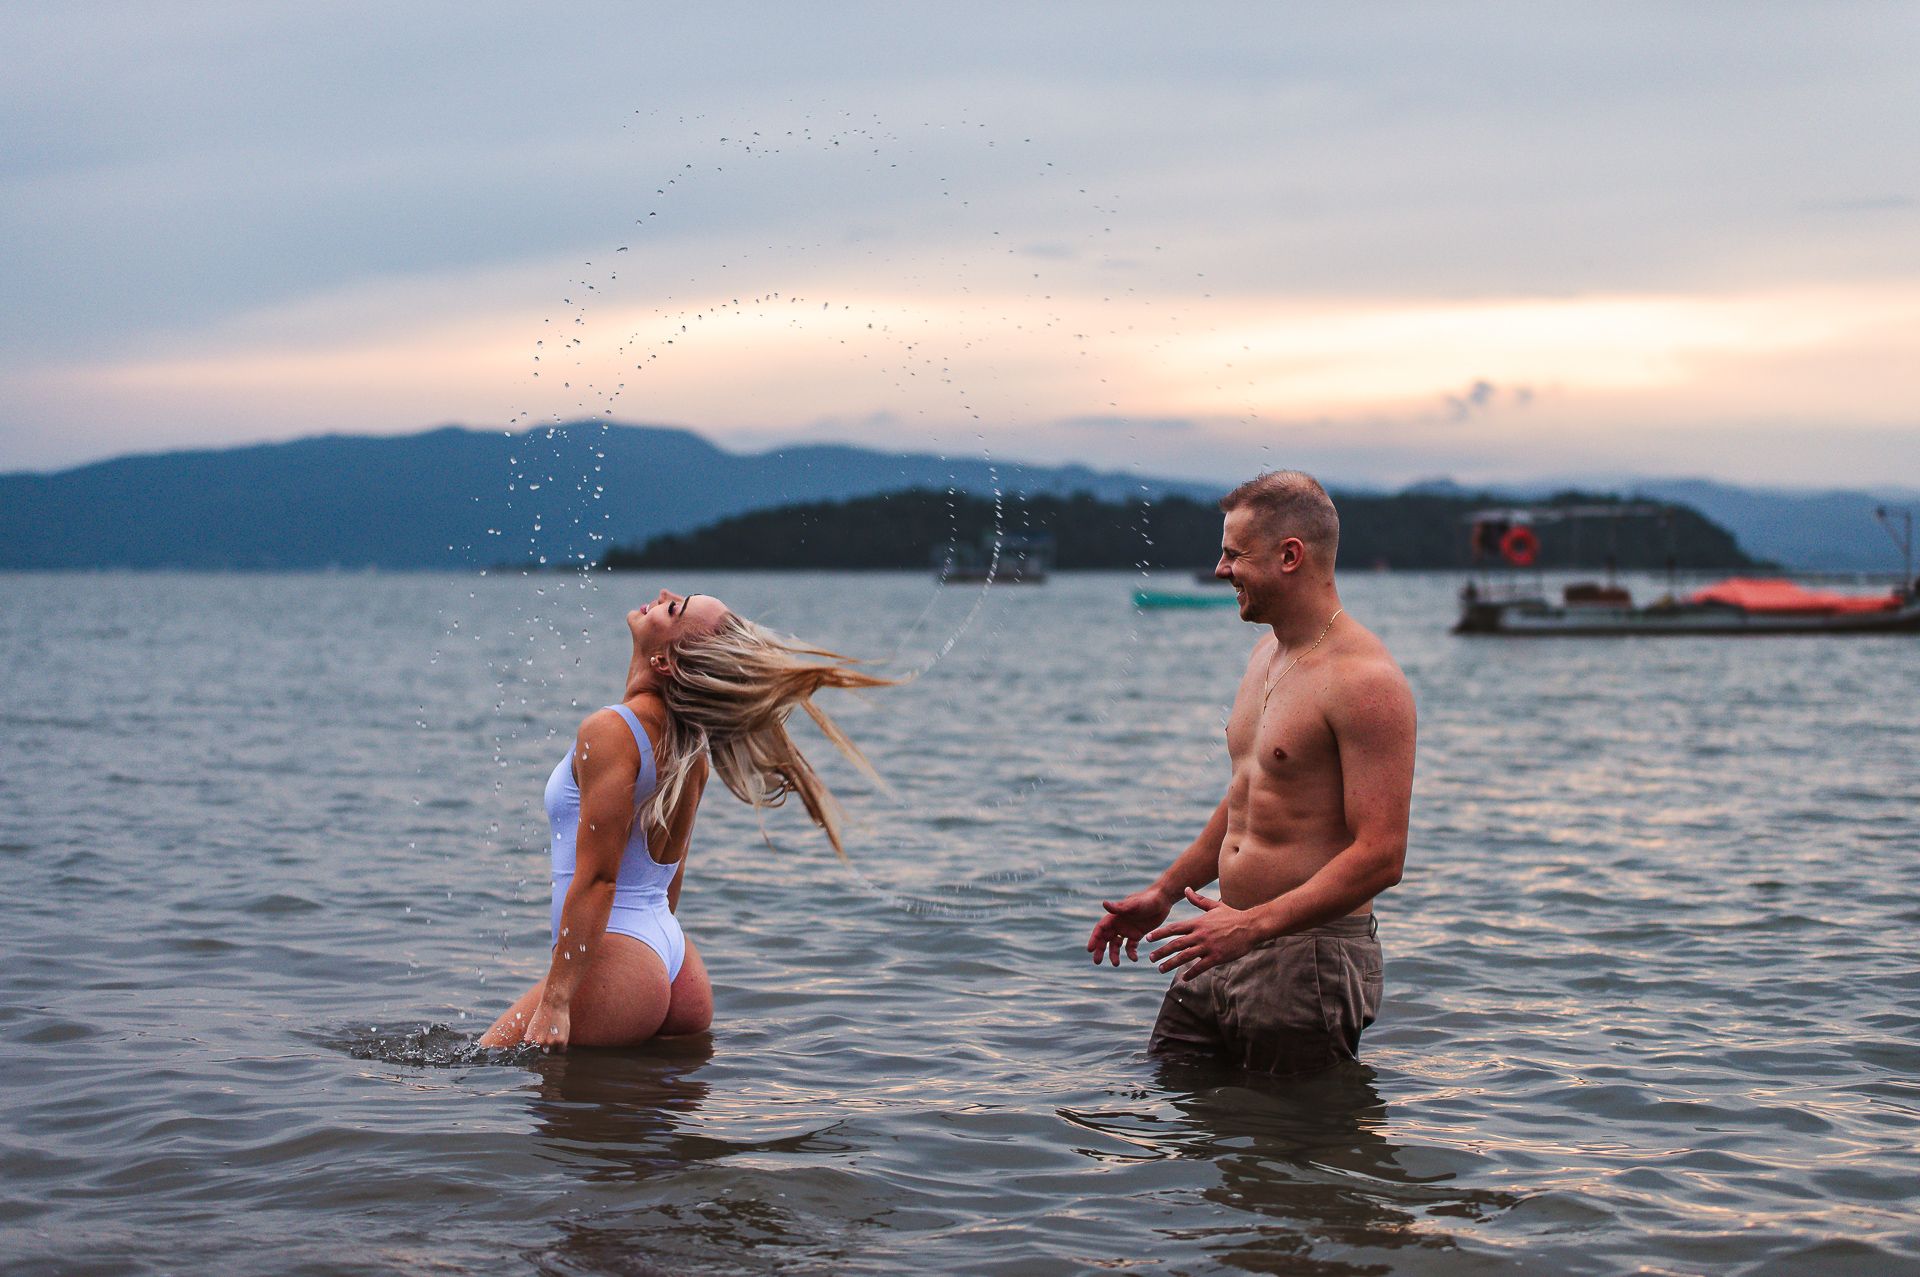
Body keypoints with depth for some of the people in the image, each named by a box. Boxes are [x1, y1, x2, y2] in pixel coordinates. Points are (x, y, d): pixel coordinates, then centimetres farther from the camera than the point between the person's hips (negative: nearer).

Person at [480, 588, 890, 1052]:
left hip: (616, 962, -9)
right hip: (674, 958, 9)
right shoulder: (690, 742, 8)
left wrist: (555, 1002, -20)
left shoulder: (609, 731, -17)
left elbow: (597, 877, -20)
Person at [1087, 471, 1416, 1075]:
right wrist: (1165, 891, 23)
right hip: (1227, 952, 9)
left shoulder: (1364, 680, -17)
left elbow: (1380, 857, -23)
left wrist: (1253, 925, -27)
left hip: (1310, 953, -9)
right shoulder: (1266, 655, 14)